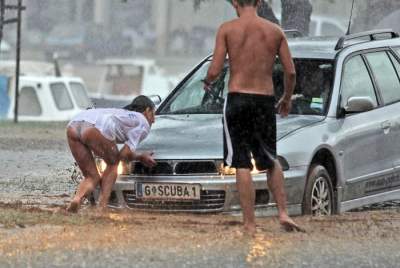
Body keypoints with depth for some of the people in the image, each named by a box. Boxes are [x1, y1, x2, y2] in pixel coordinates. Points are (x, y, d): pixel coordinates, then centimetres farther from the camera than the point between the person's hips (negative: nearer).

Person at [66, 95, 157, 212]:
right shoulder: (143, 124, 19)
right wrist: (141, 157, 28)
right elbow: (125, 154, 9)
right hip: (96, 128, -6)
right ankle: (102, 206, 7)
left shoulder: (122, 113, 41)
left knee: (92, 177, 16)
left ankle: (77, 198, -13)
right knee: (113, 164, 21)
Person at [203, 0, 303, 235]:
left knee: (242, 165, 2)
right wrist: (287, 99, 20)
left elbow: (215, 71, -7)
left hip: (237, 100, -3)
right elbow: (291, 72, 3)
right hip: (266, 100, 3)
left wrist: (207, 83, 16)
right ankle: (283, 213, 6)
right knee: (271, 162, 19)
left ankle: (250, 224, -1)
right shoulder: (275, 31, 4)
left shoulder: (227, 29, -3)